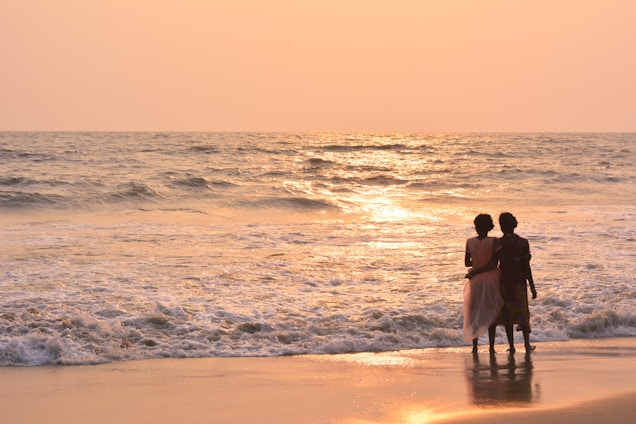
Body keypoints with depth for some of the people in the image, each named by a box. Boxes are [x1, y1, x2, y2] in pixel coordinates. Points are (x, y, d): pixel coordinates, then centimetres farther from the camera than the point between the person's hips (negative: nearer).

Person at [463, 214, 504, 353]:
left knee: (475, 312, 13)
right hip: (491, 279, -2)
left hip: (476, 281, 2)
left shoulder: (470, 242, -4)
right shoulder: (494, 242, -10)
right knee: (491, 313, 6)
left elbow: (467, 263, 4)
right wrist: (475, 272, -6)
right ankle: (491, 346, 5)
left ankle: (475, 346, 12)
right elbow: (494, 264, -14)